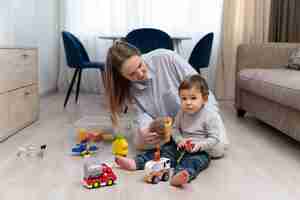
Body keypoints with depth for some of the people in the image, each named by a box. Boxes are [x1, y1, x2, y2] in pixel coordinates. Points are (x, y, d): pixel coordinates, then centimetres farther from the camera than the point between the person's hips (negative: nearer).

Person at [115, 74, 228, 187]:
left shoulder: (211, 116, -13)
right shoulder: (181, 113, 3)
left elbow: (214, 138, -14)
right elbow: (175, 129, 11)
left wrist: (199, 145, -28)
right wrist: (180, 140, -10)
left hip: (201, 150, -6)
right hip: (181, 146, 6)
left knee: (195, 160, -35)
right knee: (165, 150, -9)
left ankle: (179, 176, -65)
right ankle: (136, 163, -16)